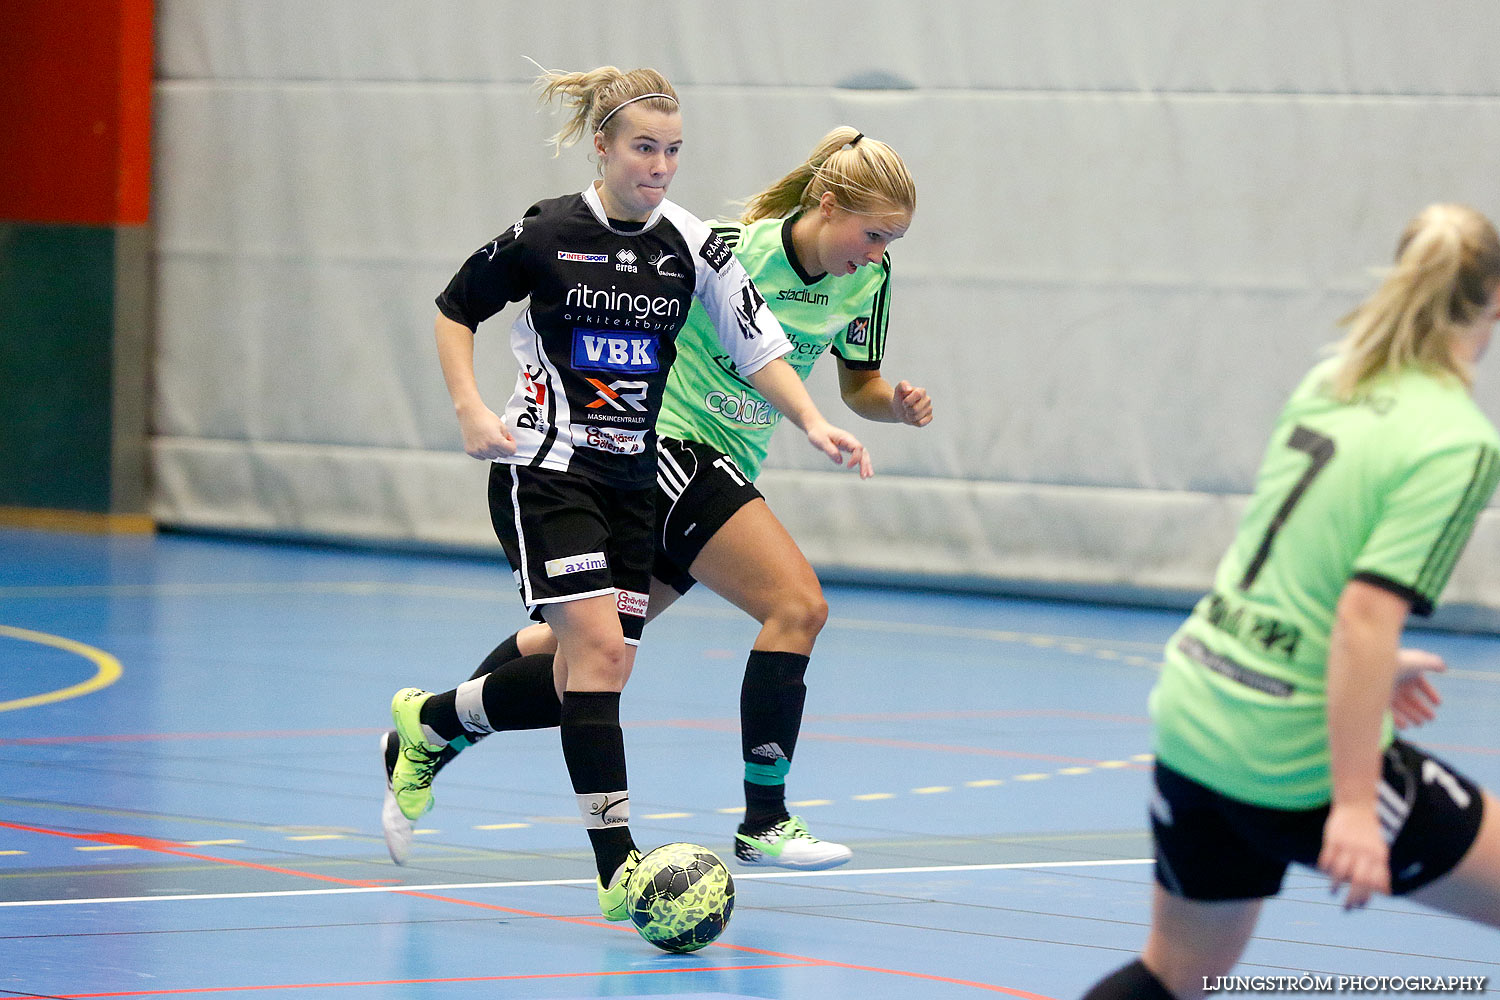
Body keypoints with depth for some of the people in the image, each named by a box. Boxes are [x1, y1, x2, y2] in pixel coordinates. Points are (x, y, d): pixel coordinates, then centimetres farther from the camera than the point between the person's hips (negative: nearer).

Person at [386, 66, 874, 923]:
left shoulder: (694, 246, 0)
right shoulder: (546, 234, -8)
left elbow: (758, 345, -1)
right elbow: (455, 311, 4)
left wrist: (813, 422, -17)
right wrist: (471, 410, -9)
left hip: (633, 480, 5)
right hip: (545, 468, -5)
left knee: (591, 678, 8)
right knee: (599, 649, -19)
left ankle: (427, 721, 36)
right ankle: (617, 866, -20)